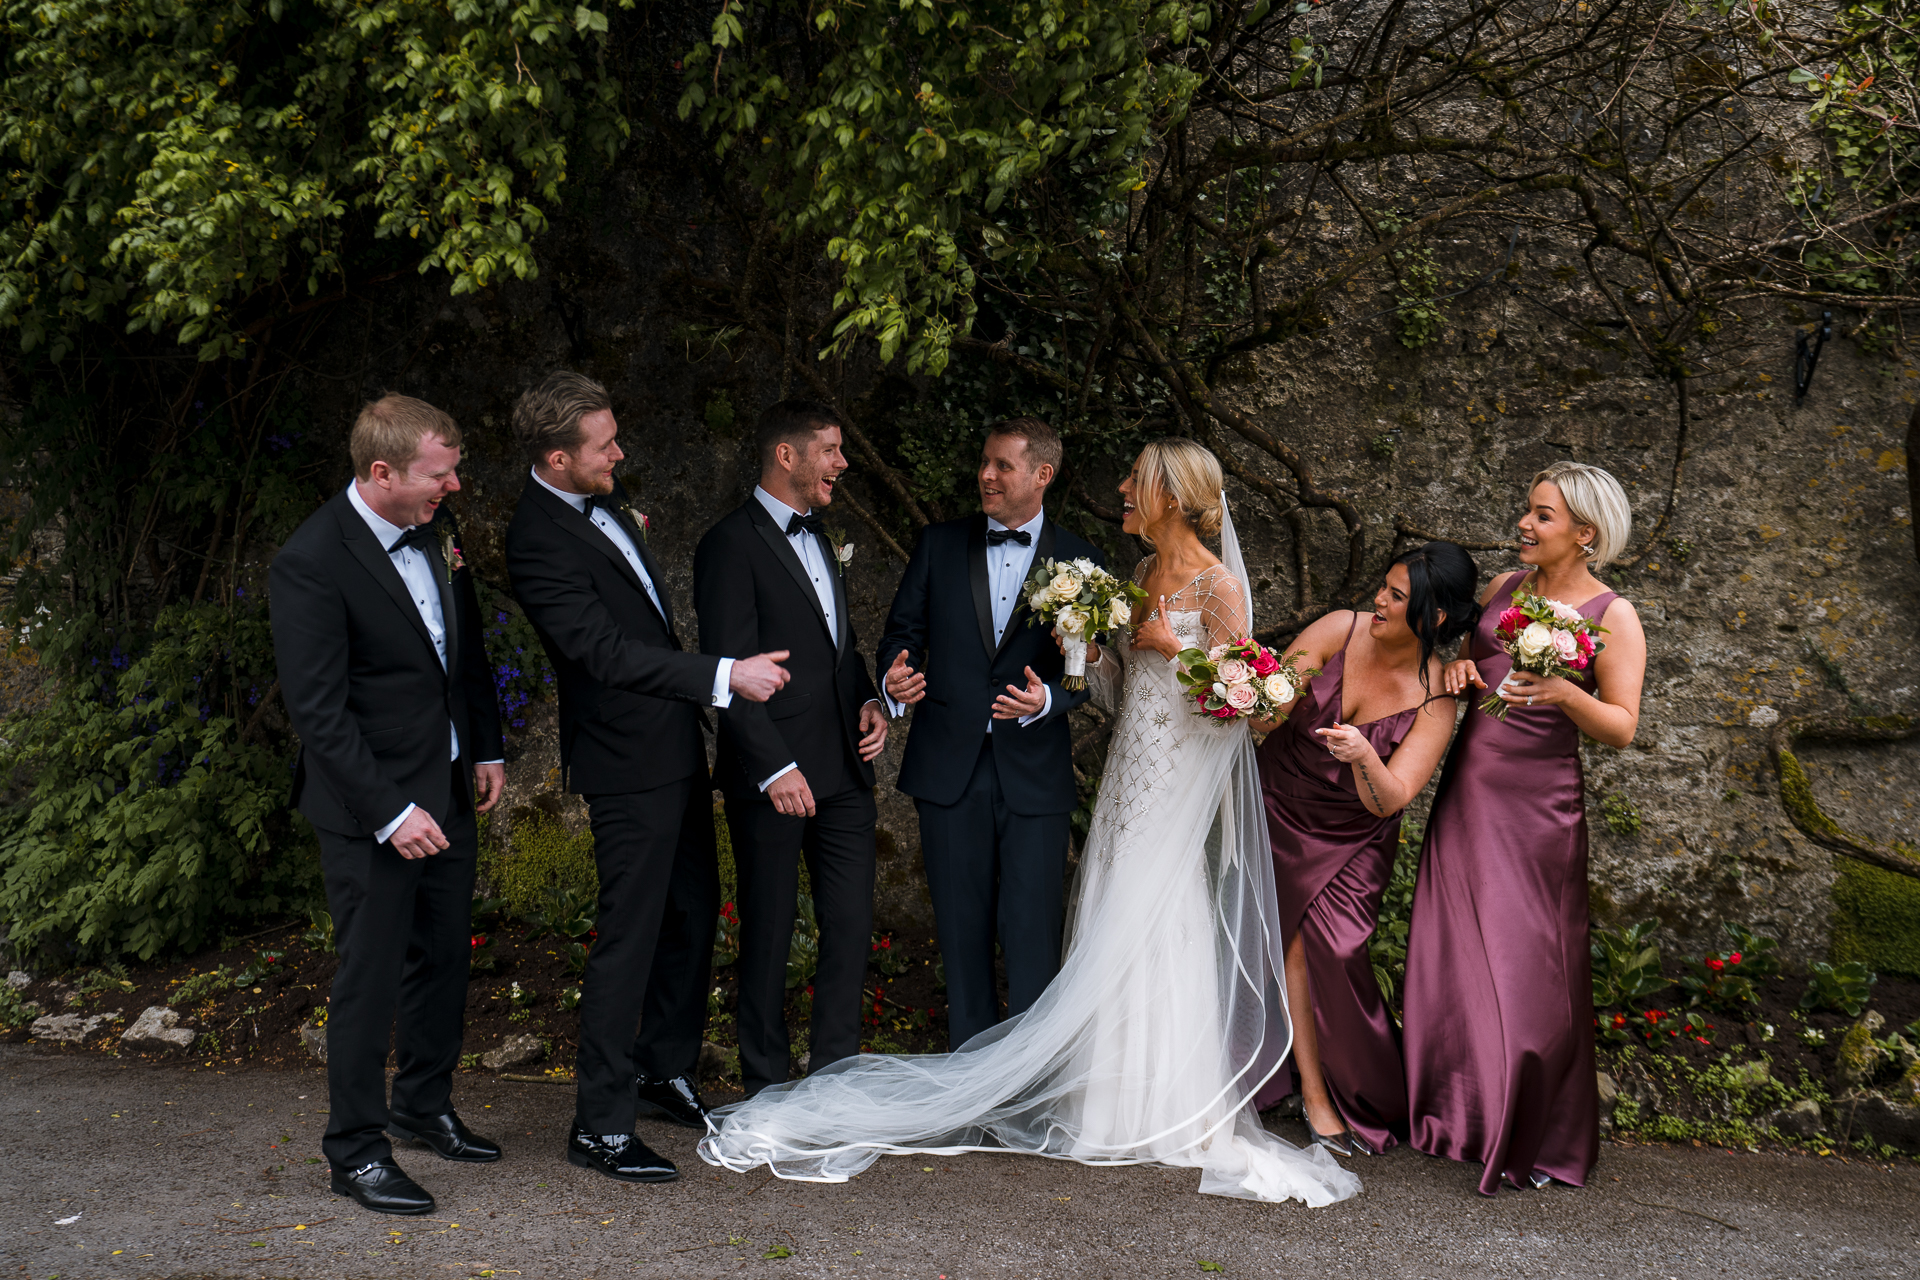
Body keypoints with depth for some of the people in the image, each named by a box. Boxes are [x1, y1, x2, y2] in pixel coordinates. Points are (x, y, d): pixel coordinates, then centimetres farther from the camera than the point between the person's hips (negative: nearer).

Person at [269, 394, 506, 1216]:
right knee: (370, 975, 1)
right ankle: (355, 1151, 15)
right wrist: (390, 812, -21)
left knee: (444, 955, 17)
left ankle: (425, 1106, 35)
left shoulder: (436, 529, 3)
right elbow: (317, 711, -20)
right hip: (368, 806, -7)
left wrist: (487, 748, 13)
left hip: (448, 787, 8)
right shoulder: (310, 563, -20)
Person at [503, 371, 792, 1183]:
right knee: (629, 935, -4)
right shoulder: (539, 540, -23)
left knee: (693, 914, 18)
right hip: (627, 760, -10)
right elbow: (608, 653, -30)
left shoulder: (603, 499, 5)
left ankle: (667, 1074, 34)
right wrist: (724, 676, -33)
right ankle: (599, 1128, 6)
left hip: (674, 746, 10)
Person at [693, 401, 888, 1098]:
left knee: (852, 926, 7)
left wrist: (869, 700, 8)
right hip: (775, 774, -7)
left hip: (844, 768, 7)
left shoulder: (821, 539, 17)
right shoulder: (731, 544, -10)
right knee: (768, 934, 4)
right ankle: (766, 1085, 17)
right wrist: (774, 767, -18)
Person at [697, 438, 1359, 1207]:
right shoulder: (1143, 575, 12)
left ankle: (1179, 1114, 10)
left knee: (1164, 940, -2)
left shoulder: (1219, 587, -10)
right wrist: (1088, 648, -2)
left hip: (1180, 796, -7)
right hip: (1130, 784, 7)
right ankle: (1118, 1100, 19)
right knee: (1114, 944, 9)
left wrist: (1170, 647, -16)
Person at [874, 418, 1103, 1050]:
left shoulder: (1078, 560, 1)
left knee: (1032, 933, -1)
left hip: (1034, 769, -2)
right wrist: (894, 678, -15)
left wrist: (1047, 700, -21)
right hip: (949, 766, 2)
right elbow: (903, 630, 7)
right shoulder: (939, 545, 6)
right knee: (962, 928, 11)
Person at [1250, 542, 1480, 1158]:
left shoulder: (1436, 702, -17)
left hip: (1353, 836, -1)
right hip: (1280, 808, 2)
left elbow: (1388, 800, -23)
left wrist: (1364, 757, -43)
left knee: (1332, 946, -13)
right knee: (1294, 940, -4)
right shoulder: (1340, 631, -13)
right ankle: (1315, 1094, 8)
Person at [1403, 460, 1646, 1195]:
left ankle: (1537, 1140, 12)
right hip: (1467, 788, 5)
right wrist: (1459, 668, 0)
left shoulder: (1612, 617, -4)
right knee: (1454, 954, 7)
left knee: (1526, 965, -2)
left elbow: (1621, 728, -8)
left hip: (1536, 803, -5)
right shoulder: (1502, 589, 10)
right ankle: (1461, 1113, 21)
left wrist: (1565, 694, -25)